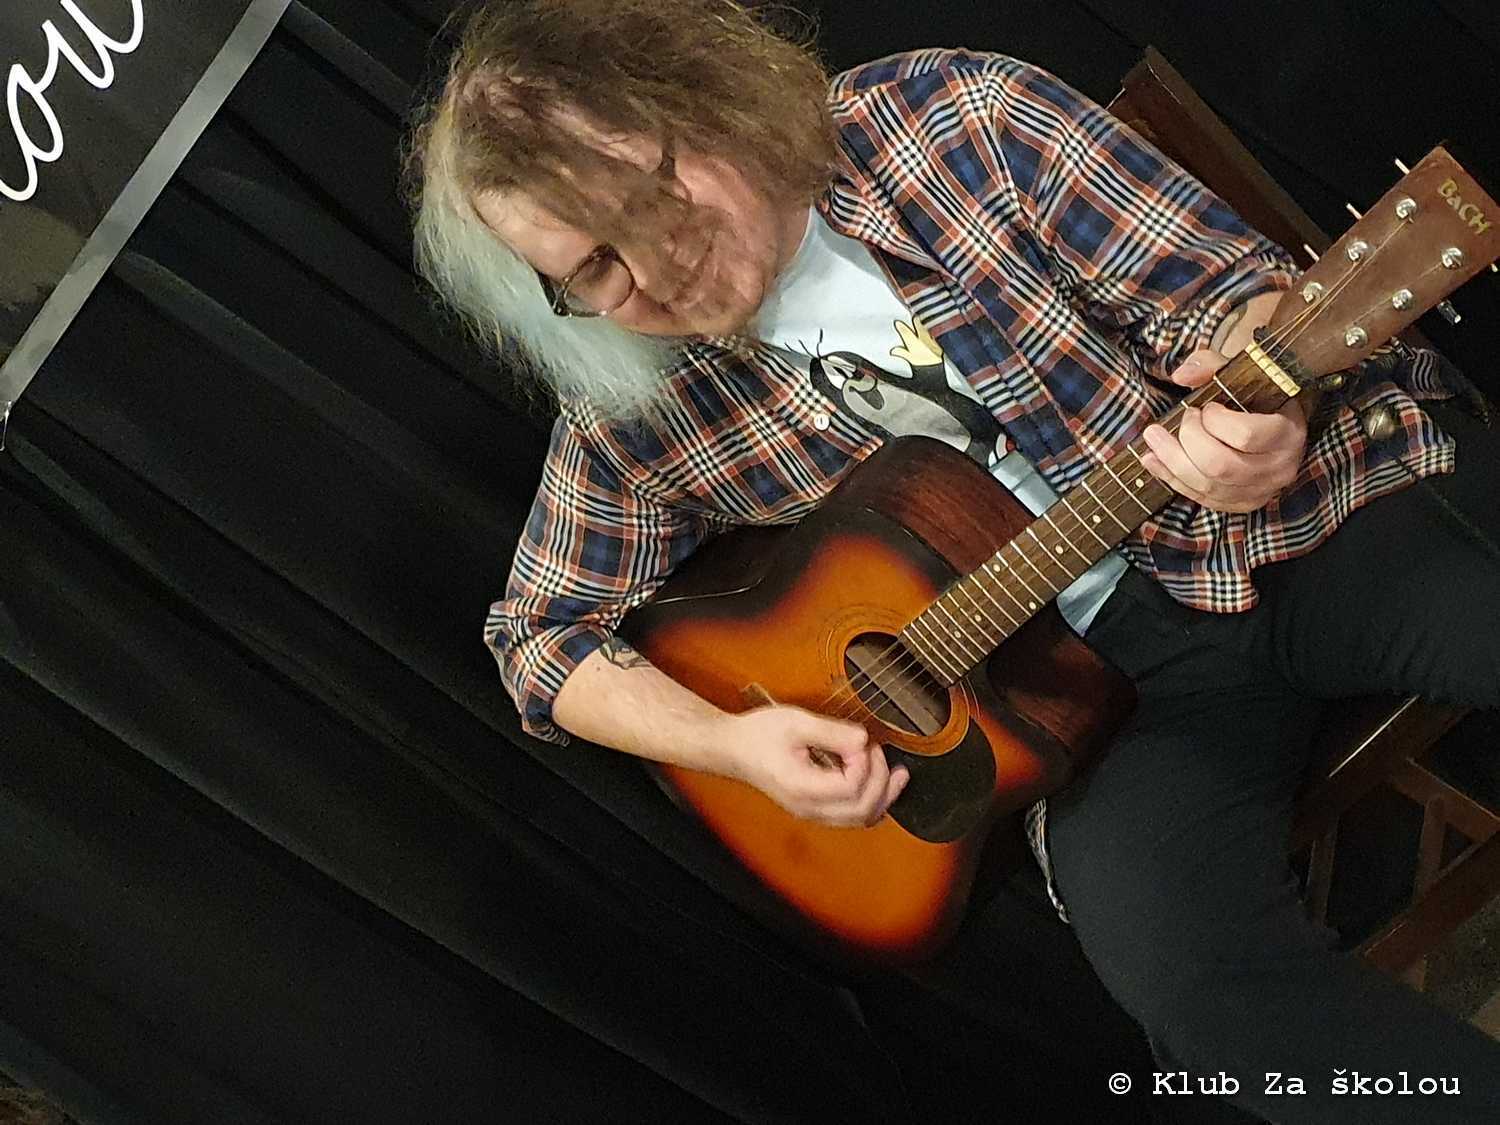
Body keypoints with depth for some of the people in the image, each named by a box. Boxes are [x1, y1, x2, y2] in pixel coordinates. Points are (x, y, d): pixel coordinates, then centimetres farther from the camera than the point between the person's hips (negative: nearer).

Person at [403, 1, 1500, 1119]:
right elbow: (546, 633, 10)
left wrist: (1267, 409, -30)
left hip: (1323, 498, 0)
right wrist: (731, 740, -7)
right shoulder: (633, 415, -3)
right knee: (1191, 969, -28)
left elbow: (1229, 280, -7)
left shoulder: (951, 116, -8)